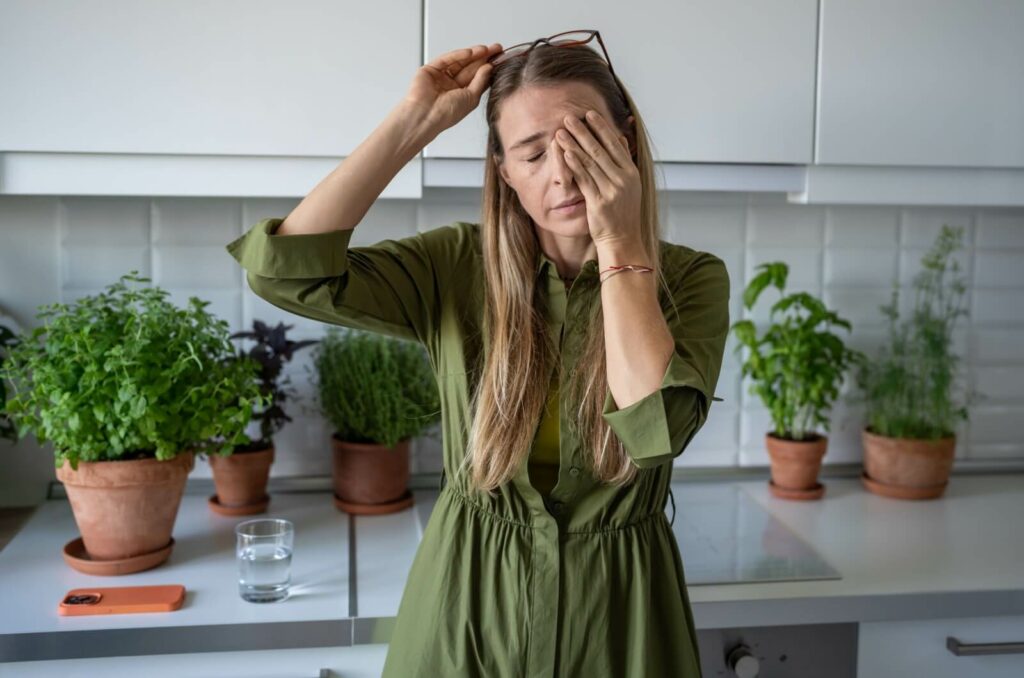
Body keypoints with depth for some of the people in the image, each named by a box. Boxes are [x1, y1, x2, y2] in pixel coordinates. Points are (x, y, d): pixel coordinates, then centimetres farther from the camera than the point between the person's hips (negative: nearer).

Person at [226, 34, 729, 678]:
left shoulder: (689, 279, -10)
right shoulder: (457, 265, -8)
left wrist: (620, 240, -23)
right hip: (468, 601, 1)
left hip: (615, 609, 0)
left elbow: (655, 428, -26)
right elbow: (287, 268, -21)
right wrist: (415, 121, -19)